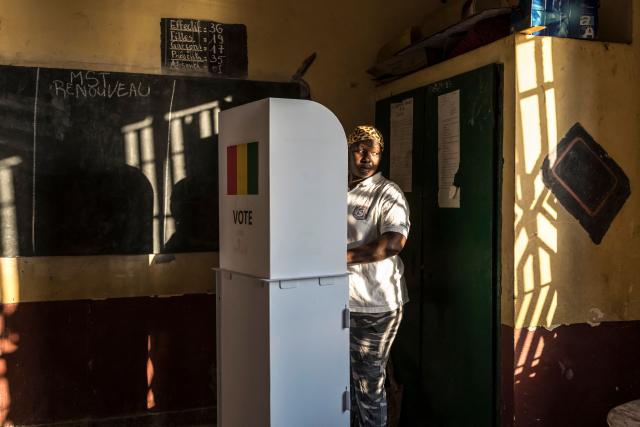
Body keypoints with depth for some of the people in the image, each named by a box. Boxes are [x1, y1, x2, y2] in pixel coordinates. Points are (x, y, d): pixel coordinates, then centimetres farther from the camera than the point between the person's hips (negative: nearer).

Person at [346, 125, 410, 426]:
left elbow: (393, 243, -23)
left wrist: (344, 256, -23)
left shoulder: (388, 194, -8)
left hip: (374, 305, -6)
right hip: (338, 302, 6)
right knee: (346, 379, 17)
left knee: (369, 382, 5)